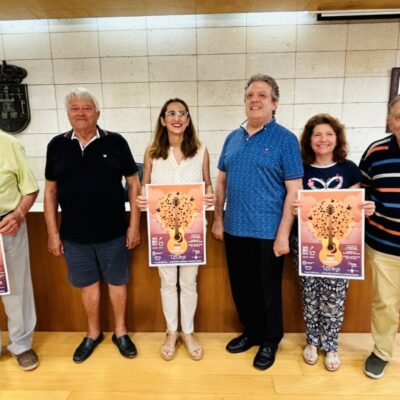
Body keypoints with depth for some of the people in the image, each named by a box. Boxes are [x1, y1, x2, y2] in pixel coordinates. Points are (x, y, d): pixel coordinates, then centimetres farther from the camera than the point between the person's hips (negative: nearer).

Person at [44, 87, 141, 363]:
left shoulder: (115, 142, -5)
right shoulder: (57, 145, 2)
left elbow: (134, 184, -2)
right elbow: (50, 191, 6)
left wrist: (134, 225, -5)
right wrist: (53, 232, 3)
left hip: (113, 232, -1)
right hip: (74, 235, 2)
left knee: (117, 282, 13)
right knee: (88, 284, 17)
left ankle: (121, 332, 34)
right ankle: (93, 334, 38)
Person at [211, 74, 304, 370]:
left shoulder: (285, 139, -8)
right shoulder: (233, 138, 8)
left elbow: (294, 191, -11)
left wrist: (283, 234, -15)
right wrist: (218, 219, 8)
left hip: (267, 232, -5)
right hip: (234, 229, 5)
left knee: (268, 290, 12)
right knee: (241, 287, 18)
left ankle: (270, 341, 36)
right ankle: (252, 332, 41)